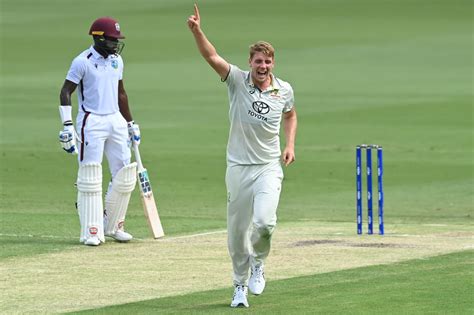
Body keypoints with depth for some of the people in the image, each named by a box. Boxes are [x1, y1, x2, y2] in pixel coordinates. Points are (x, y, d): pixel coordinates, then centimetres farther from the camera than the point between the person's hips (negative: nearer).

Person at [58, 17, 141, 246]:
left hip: (116, 121, 7)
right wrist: (67, 126, -18)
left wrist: (131, 124, 24)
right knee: (90, 178, -6)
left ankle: (112, 226, 17)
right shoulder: (83, 62, -9)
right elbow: (65, 92, -10)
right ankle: (92, 232, -1)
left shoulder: (116, 61, 12)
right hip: (91, 122, -7)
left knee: (125, 175, 4)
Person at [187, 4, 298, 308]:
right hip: (238, 166, 0)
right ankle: (241, 286, 22)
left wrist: (290, 145, 6)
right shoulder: (237, 80, -6)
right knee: (237, 231, 4)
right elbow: (212, 57, -21)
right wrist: (197, 31, -38)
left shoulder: (284, 90, 0)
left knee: (264, 222, -20)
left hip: (269, 167, 0)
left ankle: (258, 263, 11)